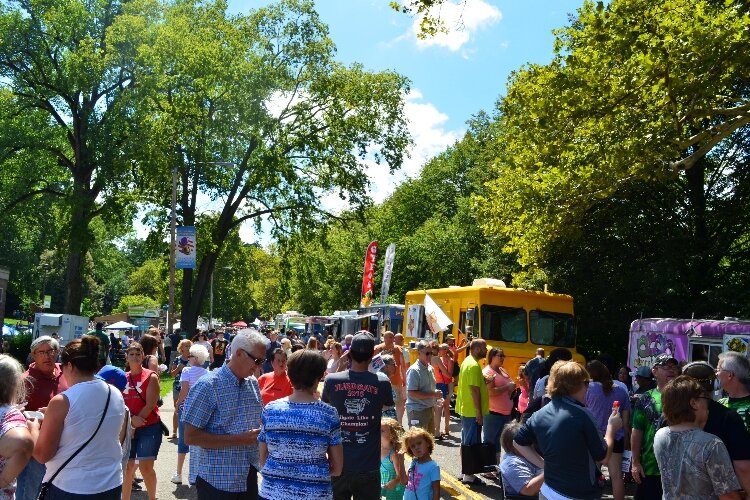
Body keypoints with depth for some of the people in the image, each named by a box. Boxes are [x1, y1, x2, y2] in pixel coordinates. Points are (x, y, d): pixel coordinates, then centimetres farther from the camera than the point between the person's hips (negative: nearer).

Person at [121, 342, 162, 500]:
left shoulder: (151, 377, -6)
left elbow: (150, 405, -12)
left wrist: (134, 421, -13)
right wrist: (131, 420, -14)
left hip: (149, 427, -4)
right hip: (128, 429, 4)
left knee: (146, 466, -7)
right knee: (128, 466, 10)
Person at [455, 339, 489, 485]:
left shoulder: (466, 361, 13)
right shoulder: (474, 365, -18)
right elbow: (475, 390, -21)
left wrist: (484, 382, 9)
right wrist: (479, 413, -19)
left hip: (465, 409, 10)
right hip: (473, 411, -10)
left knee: (465, 441, 16)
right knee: (471, 443, -1)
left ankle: (464, 472, 25)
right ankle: (468, 475, 7)